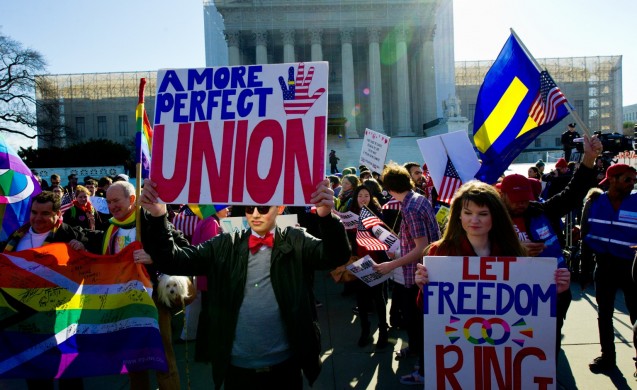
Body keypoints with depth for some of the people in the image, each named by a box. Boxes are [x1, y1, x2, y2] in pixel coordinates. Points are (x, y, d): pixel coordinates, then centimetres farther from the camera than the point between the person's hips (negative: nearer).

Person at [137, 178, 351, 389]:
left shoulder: (296, 242, -2)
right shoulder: (225, 246, 2)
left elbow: (337, 255, -17)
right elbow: (173, 261, -4)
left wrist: (326, 215, -36)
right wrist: (157, 216, -20)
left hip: (284, 365, -1)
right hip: (237, 366, 1)